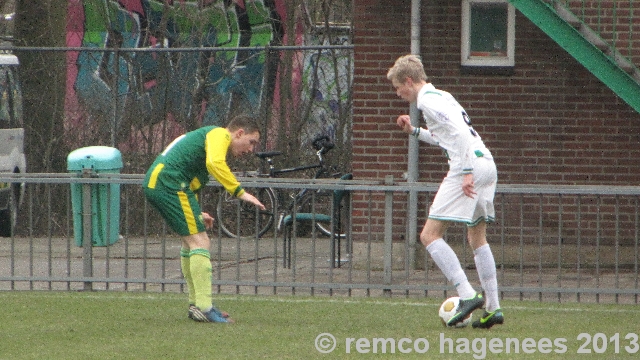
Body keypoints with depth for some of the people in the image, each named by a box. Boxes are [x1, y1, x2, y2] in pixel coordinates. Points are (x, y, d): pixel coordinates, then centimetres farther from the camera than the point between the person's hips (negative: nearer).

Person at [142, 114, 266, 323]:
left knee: (190, 240, 20)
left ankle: (196, 305, 25)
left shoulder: (203, 136, 29)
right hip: (169, 183, -11)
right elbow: (214, 163, -23)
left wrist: (197, 214, 24)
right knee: (199, 242, -11)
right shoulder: (220, 134, -2)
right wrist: (240, 192, -22)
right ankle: (204, 307, -16)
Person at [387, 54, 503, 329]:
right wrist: (414, 131, 29)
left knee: (430, 235, -7)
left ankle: (467, 295, -17)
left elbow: (460, 133, -19)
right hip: (487, 165, 10)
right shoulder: (441, 97, 23)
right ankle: (493, 308, 13)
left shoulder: (428, 101, -7)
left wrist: (467, 172, -23)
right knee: (477, 237, 17)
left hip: (470, 167, -10)